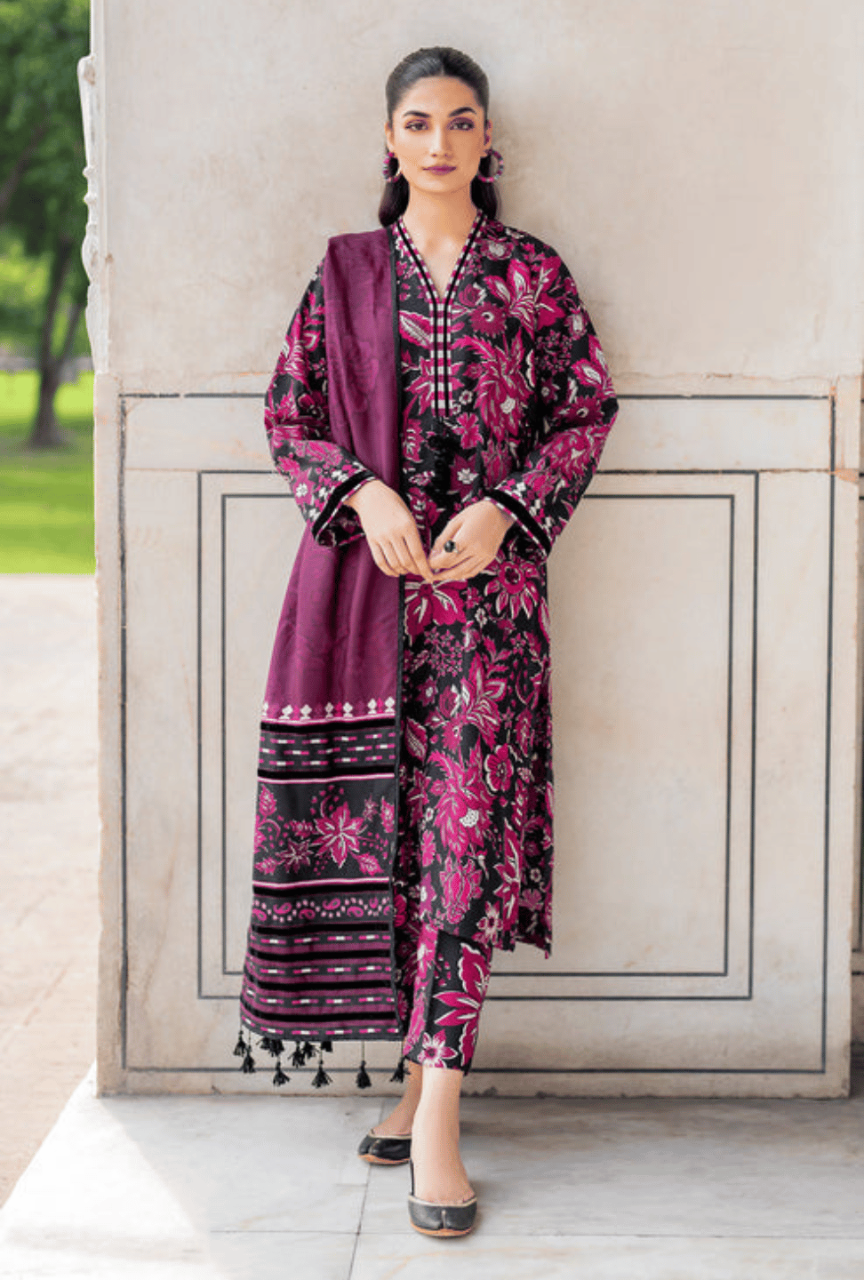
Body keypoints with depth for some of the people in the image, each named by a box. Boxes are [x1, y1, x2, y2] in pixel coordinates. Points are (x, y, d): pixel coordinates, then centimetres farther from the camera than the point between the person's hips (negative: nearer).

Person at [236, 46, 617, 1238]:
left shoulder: (534, 275, 7)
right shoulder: (345, 272, 10)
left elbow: (587, 410, 7)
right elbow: (290, 415, 10)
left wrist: (503, 509, -8)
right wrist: (363, 494, -8)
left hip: (486, 580, -1)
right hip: (363, 581, 2)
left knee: (466, 834, -8)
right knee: (384, 824, 2)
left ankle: (434, 1113, -9)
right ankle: (426, 1075, 14)